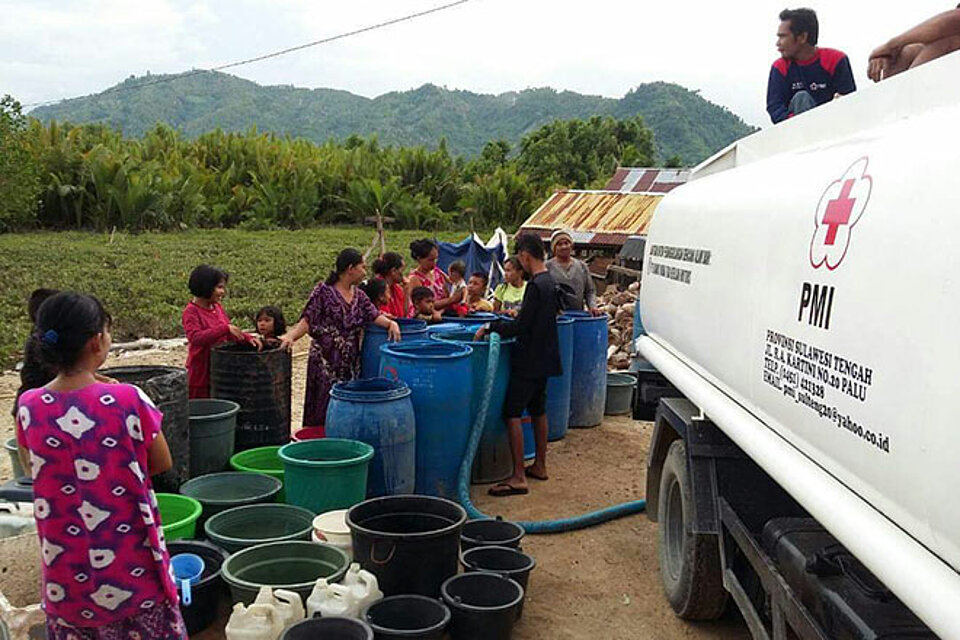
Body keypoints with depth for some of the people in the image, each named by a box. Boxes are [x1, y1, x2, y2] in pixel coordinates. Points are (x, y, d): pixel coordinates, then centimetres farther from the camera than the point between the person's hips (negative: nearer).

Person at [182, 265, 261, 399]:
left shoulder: (217, 307, 7)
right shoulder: (191, 312, -14)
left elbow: (231, 334, 15)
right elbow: (195, 337, -29)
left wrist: (248, 338, -3)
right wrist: (225, 328, -32)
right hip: (201, 372, -7)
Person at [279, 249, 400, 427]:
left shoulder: (359, 295, 12)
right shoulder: (323, 291, -6)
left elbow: (374, 315, 4)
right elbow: (307, 321, -10)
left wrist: (390, 323, -16)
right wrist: (290, 336, -26)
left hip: (351, 362, 6)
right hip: (326, 362, -6)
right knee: (326, 407, -3)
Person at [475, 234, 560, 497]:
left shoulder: (535, 286, -20)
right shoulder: (550, 282, 10)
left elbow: (521, 327, -22)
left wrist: (491, 326, -13)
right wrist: (516, 317, 19)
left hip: (529, 361, -10)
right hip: (544, 358, 10)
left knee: (512, 413, -8)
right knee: (538, 410, 18)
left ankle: (518, 477, -9)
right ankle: (539, 465, 29)